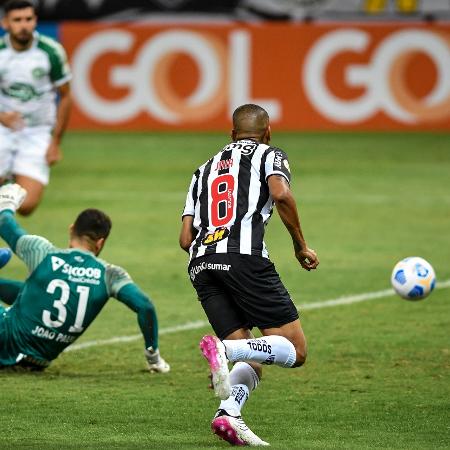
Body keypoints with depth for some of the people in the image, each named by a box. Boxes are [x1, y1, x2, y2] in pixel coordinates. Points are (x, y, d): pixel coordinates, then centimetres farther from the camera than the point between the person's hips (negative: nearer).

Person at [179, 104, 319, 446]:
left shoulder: (205, 169, 30)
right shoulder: (270, 155, 15)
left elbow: (186, 239, 22)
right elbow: (281, 194, -8)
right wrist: (301, 246, 2)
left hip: (201, 264, 6)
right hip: (246, 257, -6)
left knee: (251, 363, 8)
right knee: (295, 350, -2)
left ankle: (229, 413, -21)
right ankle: (223, 349, -27)